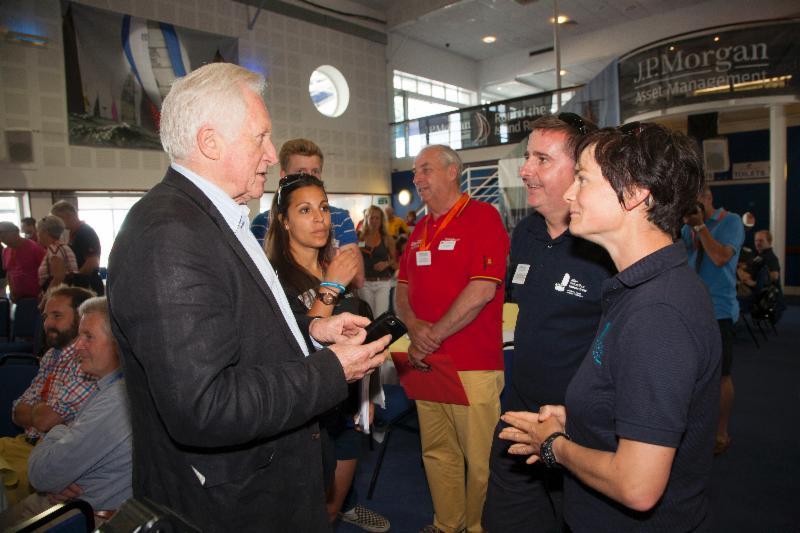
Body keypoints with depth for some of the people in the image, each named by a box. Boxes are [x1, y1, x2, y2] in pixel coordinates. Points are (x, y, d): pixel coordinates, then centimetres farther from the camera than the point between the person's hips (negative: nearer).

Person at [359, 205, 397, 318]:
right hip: (365, 283, 2)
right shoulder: (360, 238, 5)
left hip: (383, 283, -1)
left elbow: (395, 264, 8)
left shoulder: (387, 239, 3)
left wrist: (387, 263, -10)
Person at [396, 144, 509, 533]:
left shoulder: (483, 216, -7)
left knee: (479, 457, 5)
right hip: (426, 362, 7)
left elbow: (483, 289, -17)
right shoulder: (421, 228, 15)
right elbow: (402, 288, 15)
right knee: (437, 452, 16)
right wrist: (414, 326, -6)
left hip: (473, 365, -6)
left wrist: (433, 336, -14)